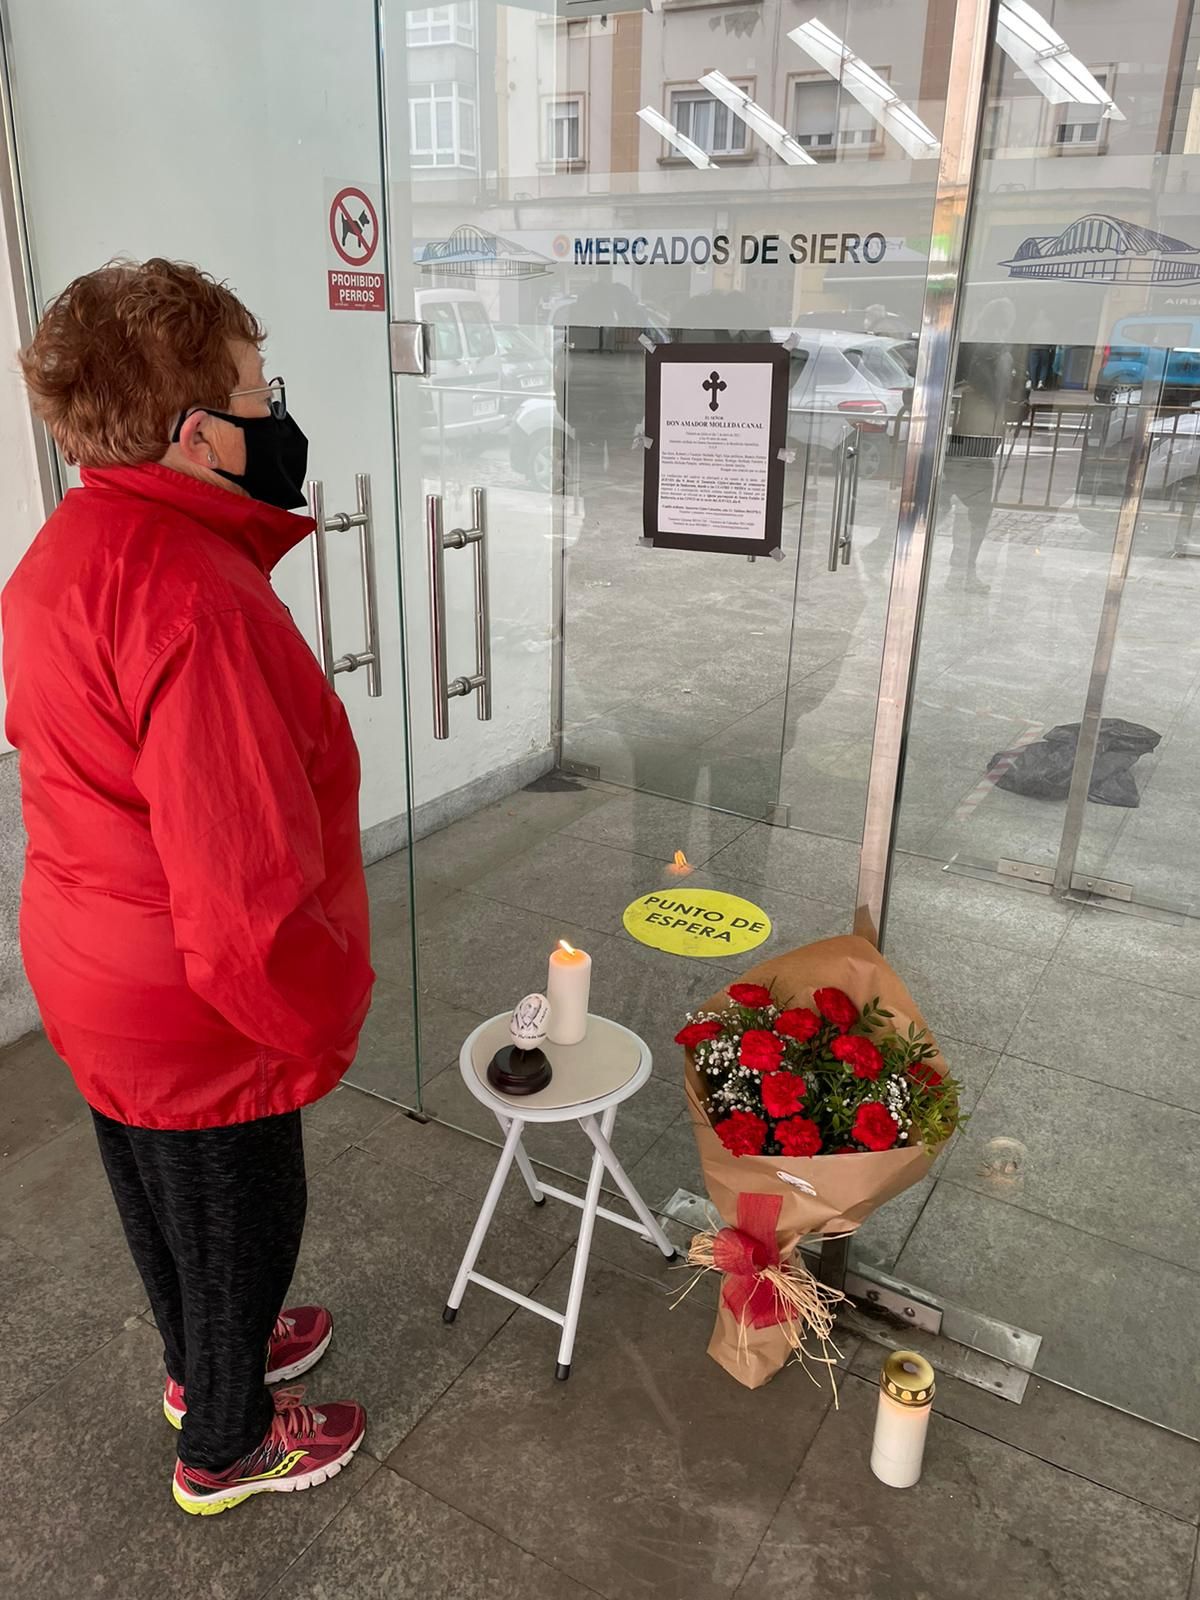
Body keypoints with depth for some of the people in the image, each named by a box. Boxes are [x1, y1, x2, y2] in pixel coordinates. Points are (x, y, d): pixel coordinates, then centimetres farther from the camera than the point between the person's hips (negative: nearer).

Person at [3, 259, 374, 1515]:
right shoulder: (193, 598, -32)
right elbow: (248, 881, -32)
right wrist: (320, 1024, -15)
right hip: (198, 1015, -9)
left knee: (160, 1197, 28)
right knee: (240, 1221, 16)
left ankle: (203, 1360, 55)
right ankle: (225, 1445, 42)